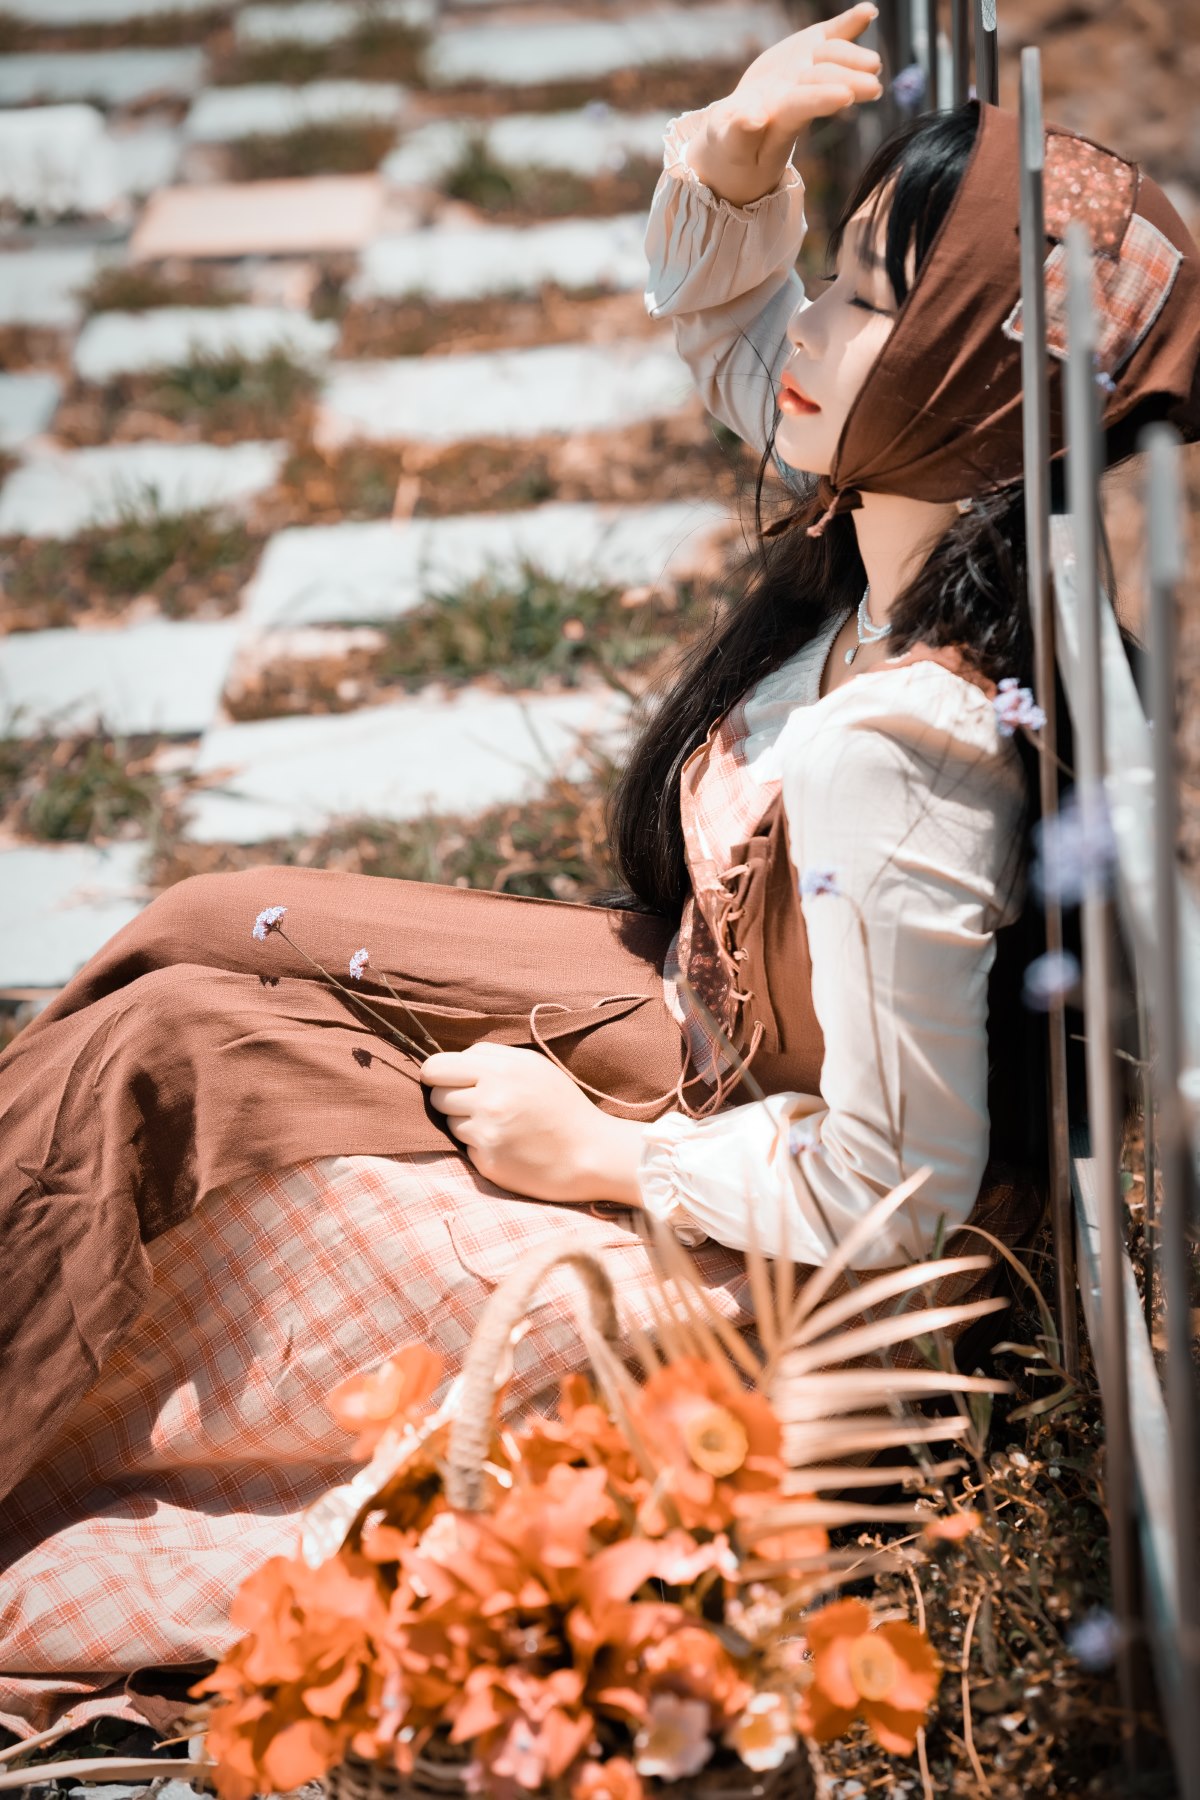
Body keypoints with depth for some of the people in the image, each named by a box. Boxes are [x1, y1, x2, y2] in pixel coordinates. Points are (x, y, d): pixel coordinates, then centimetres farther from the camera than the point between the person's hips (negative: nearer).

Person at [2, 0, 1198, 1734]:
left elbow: (890, 1190, -30)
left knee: (173, 1056, -4)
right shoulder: (908, 519, -13)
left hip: (743, 1255, -8)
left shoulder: (889, 760, -37)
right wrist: (738, 145, -17)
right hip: (707, 1027, 8)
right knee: (216, 932, 8)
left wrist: (596, 1155, -16)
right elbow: (717, 303, 5)